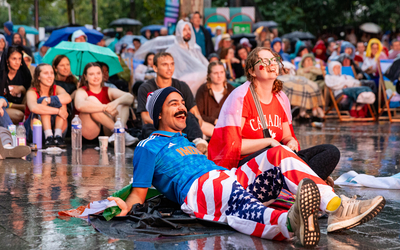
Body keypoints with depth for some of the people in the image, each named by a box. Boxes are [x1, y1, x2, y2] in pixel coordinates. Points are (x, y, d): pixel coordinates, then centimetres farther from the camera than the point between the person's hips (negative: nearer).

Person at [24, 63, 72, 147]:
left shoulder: (57, 89, 1)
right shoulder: (32, 92, -10)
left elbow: (68, 98, -24)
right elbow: (33, 108, -35)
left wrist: (48, 100, -31)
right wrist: (58, 111, -34)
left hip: (54, 127, 3)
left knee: (61, 102, -16)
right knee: (43, 101, -24)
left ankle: (58, 135, -29)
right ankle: (48, 137, -35)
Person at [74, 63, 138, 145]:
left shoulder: (109, 91, 14)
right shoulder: (82, 91, 2)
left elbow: (130, 97, -6)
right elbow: (80, 106, -24)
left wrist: (117, 102, -28)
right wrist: (105, 108, -30)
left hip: (107, 131, 4)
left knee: (123, 101, -6)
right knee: (91, 99, -21)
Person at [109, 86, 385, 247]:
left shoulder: (186, 140, 39)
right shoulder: (148, 146, 16)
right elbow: (139, 192, 8)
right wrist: (125, 207, -13)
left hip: (230, 178, 8)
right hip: (199, 189, -8)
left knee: (279, 154, -12)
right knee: (241, 202, -41)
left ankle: (338, 208, -34)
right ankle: (289, 222, -78)